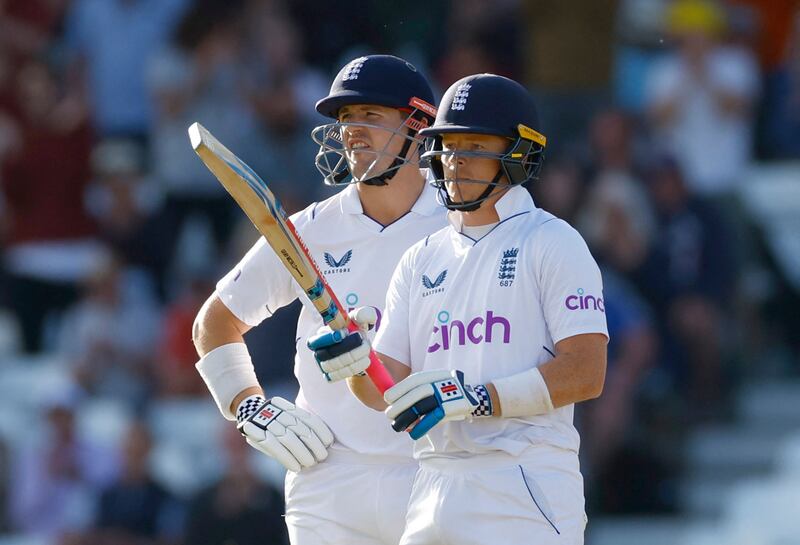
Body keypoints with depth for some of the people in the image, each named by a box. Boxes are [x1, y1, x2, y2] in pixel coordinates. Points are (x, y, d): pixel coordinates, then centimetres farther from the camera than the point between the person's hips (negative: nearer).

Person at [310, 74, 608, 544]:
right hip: (435, 487, 6)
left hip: (528, 493, -6)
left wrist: (474, 396, -17)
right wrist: (357, 363, -9)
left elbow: (586, 374, -10)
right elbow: (390, 391, 13)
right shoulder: (422, 260, 18)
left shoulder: (553, 242, 0)